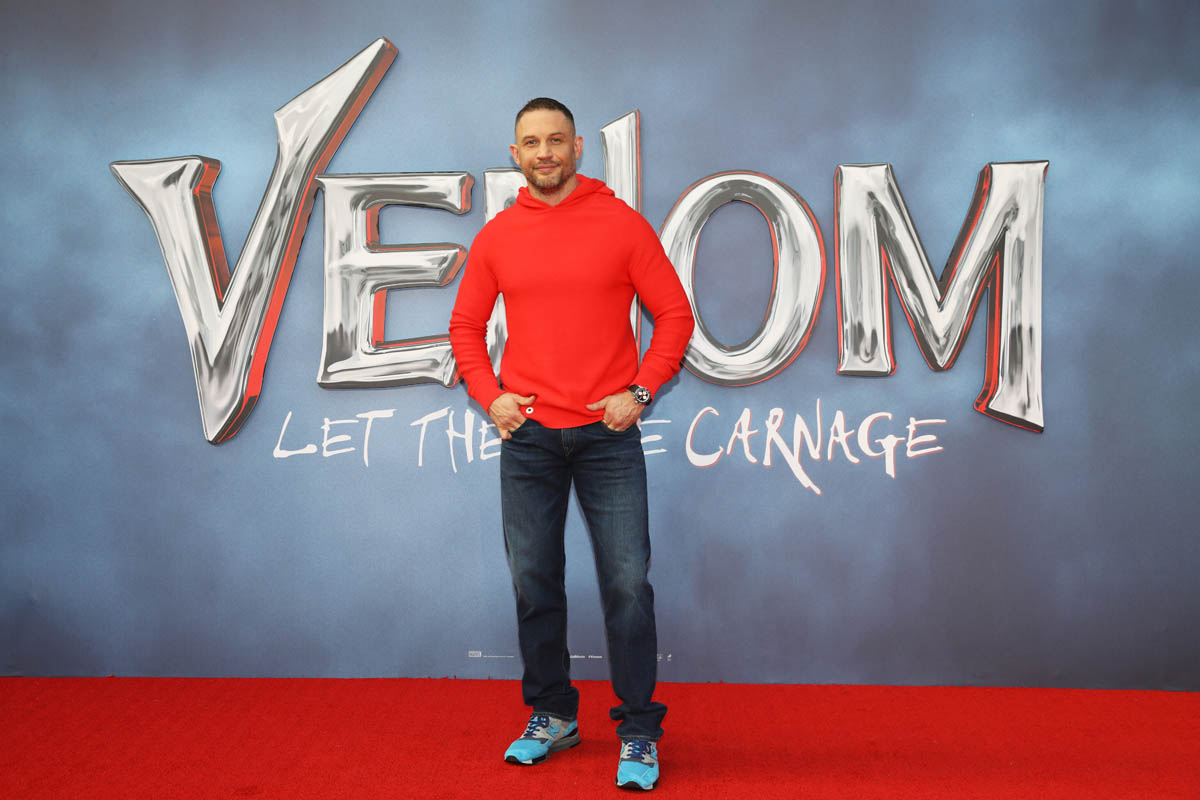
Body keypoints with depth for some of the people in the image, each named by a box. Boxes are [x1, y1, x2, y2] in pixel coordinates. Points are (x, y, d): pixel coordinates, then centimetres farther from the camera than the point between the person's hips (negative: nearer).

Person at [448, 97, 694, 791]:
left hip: (607, 433, -3)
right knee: (535, 583, 10)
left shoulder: (622, 224, -1)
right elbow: (466, 325, 14)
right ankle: (552, 716, 25)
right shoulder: (497, 236, 7)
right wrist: (487, 394, -1)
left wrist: (641, 391, -9)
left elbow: (674, 313, 1)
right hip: (527, 436, 3)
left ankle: (639, 733, 9)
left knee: (627, 584, -3)